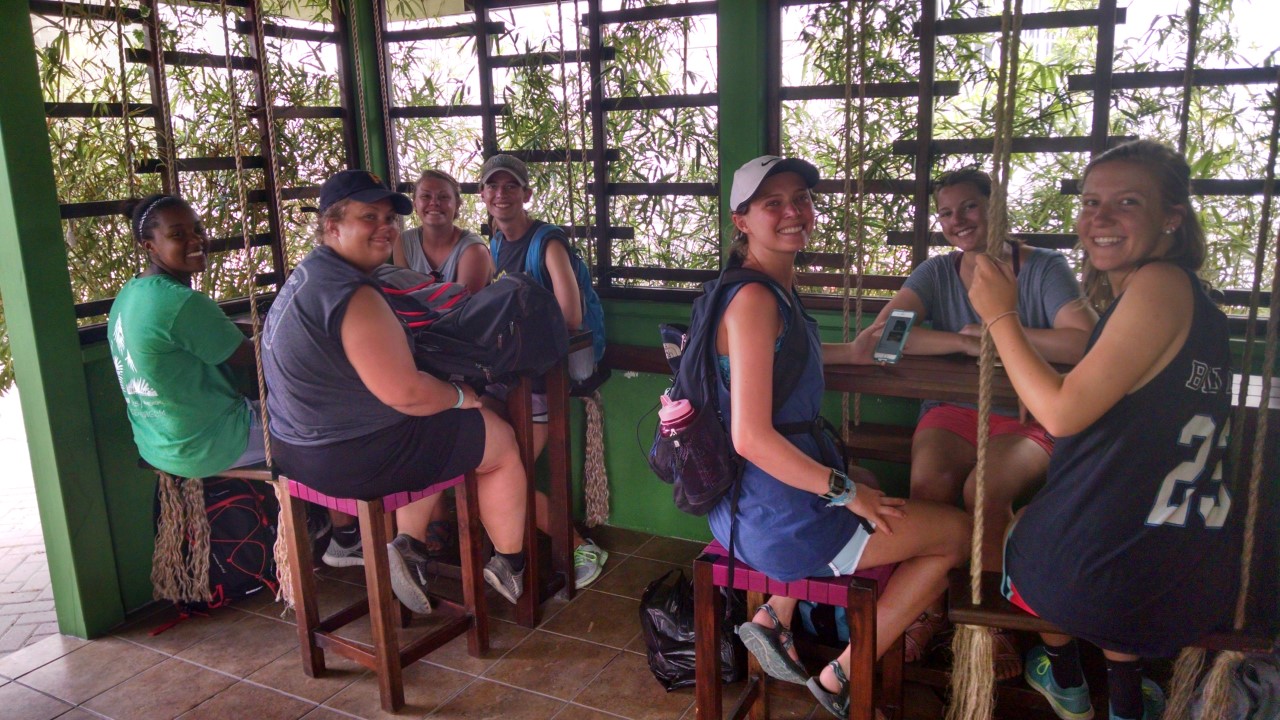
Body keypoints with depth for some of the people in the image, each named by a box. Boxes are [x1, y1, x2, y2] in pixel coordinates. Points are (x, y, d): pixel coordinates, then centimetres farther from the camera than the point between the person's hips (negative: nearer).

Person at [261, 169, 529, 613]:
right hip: (350, 460, -10)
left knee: (438, 434, 32)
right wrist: (460, 396, -6)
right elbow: (404, 392, -25)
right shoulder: (352, 296, -24)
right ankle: (511, 567, 22)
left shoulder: (308, 276, 9)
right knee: (502, 441, 7)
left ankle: (410, 546, 22)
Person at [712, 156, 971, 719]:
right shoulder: (754, 299, -20)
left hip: (745, 503, 10)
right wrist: (846, 492, -17)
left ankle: (775, 618, 23)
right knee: (958, 532, 6)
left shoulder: (777, 287, 10)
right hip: (774, 519, -10)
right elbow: (751, 437, -26)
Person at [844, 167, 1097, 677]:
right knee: (929, 479, -29)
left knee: (986, 490, -31)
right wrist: (965, 343, -20)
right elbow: (873, 341, -10)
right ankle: (929, 610, -7)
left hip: (1029, 419, -2)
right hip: (954, 411, 2)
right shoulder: (937, 273, 6)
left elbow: (1088, 343, -19)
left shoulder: (1045, 269, -1)